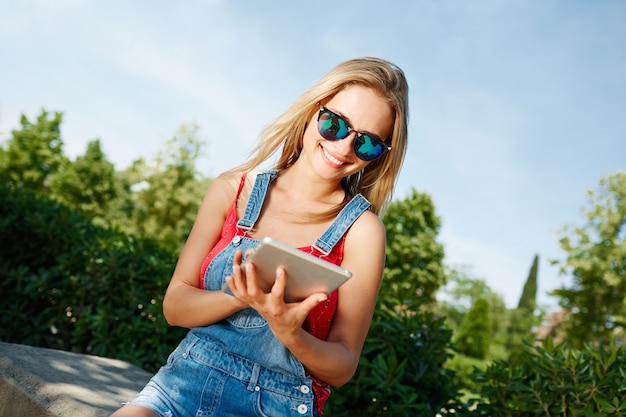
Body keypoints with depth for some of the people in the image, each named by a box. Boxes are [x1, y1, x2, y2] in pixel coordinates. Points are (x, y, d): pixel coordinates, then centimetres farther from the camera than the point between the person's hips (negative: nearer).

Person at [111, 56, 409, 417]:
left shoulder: (362, 230, -7)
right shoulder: (234, 190, 0)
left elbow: (343, 368, -3)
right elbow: (175, 305, 1)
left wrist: (289, 335, -22)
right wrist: (240, 296, -17)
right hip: (187, 381, 2)